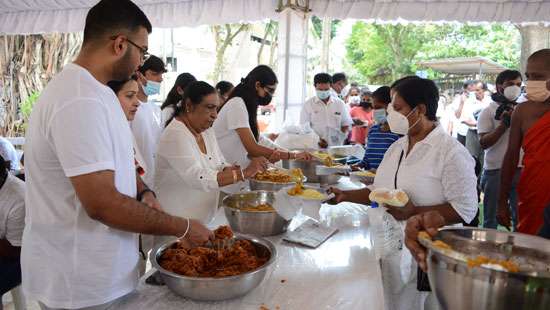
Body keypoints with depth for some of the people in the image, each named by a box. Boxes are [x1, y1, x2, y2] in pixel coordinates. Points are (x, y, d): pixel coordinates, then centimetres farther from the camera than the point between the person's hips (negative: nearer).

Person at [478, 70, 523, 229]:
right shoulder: (488, 111, -3)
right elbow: (483, 143, -11)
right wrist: (505, 123, -16)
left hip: (519, 169, 4)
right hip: (495, 170, -3)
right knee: (491, 217, 8)